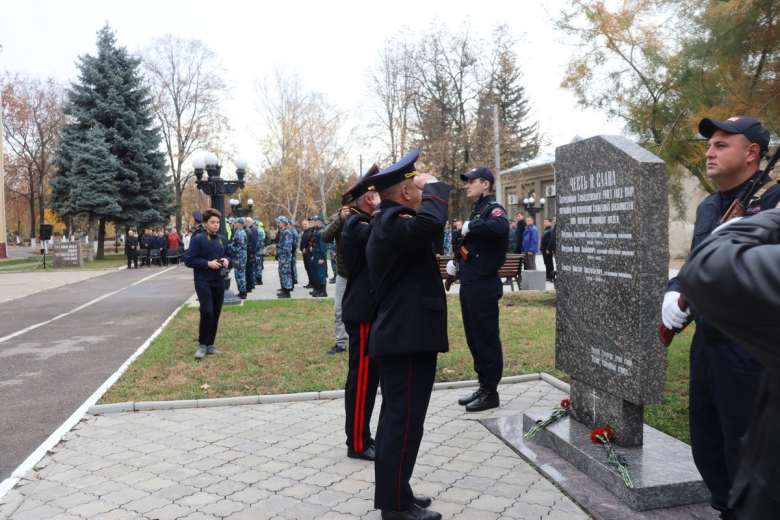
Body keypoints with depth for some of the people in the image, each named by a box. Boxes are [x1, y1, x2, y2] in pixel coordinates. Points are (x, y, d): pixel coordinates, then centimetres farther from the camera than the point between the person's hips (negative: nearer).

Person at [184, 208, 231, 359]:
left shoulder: (222, 240, 11)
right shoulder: (197, 239, -7)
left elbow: (228, 255, 22)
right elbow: (188, 261, -11)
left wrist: (227, 260, -2)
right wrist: (208, 263, -19)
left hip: (219, 282, 6)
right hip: (203, 282, -6)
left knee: (216, 314, 8)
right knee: (207, 312, -16)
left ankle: (210, 344, 21)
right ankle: (202, 345, 0)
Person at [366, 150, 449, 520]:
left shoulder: (385, 223, 16)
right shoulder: (393, 222, -18)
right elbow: (430, 223, -38)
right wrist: (434, 187, -20)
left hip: (399, 336, 11)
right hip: (409, 339, -11)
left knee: (396, 418, 17)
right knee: (405, 421, -2)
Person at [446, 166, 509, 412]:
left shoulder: (493, 209, -12)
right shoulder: (476, 211, 17)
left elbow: (501, 227, -36)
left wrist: (471, 226, -26)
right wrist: (456, 261, 10)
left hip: (484, 287, -10)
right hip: (469, 284, 10)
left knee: (486, 339, 0)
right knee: (474, 339, 15)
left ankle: (491, 393, 11)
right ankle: (483, 386, 27)